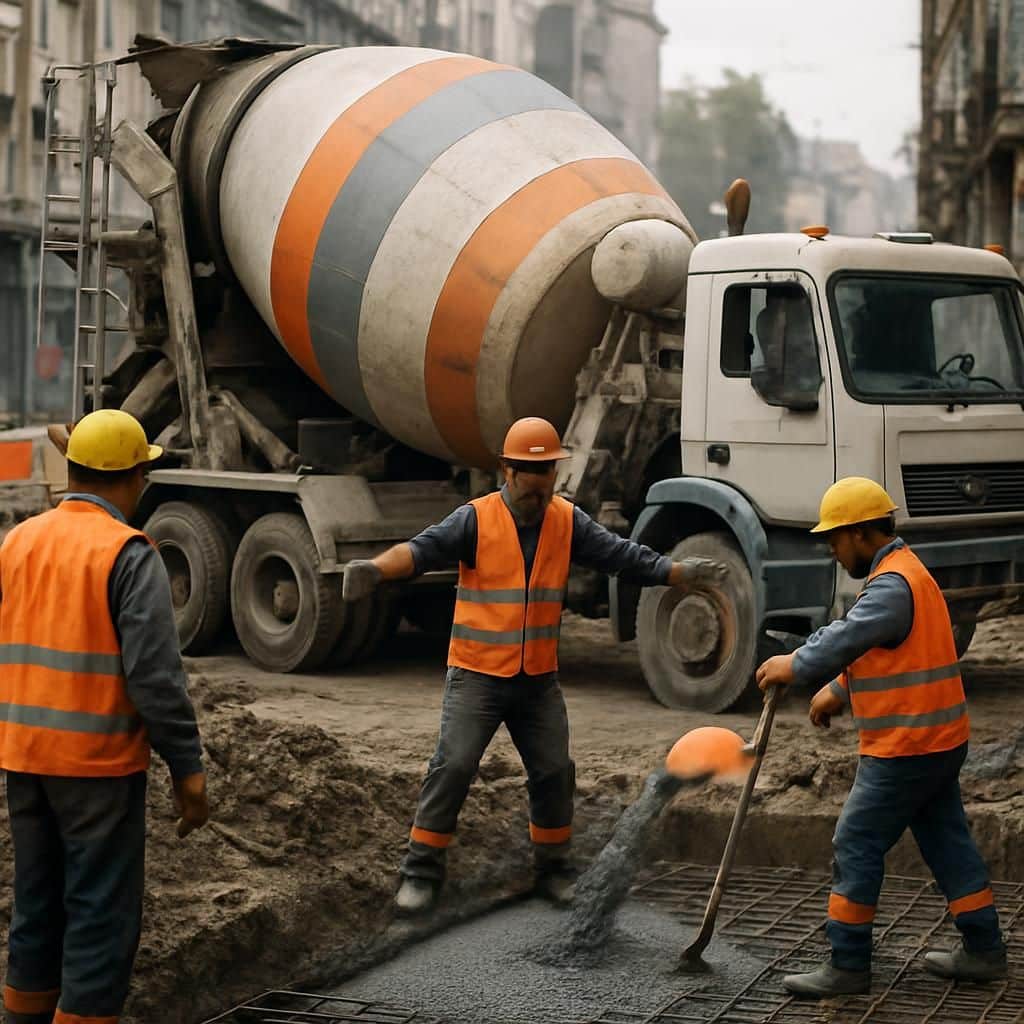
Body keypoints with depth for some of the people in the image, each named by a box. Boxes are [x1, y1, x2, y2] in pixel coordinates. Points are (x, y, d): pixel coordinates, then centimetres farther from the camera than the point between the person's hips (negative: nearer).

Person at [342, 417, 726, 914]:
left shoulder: (568, 521, 3)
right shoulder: (476, 519, -9)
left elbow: (621, 555, 1)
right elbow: (425, 549, -23)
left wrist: (683, 571, -12)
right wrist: (377, 568, -43)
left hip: (539, 679, 4)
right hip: (477, 674, -4)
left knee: (555, 771, 8)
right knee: (453, 766, -10)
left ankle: (554, 869, 27)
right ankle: (421, 872, 1)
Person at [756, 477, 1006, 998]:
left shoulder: (893, 585, -18)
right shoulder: (907, 573, 16)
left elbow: (846, 638, -28)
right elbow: (862, 642, 22)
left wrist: (794, 667, -16)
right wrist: (836, 691, 18)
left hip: (904, 749, -10)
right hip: (938, 742, 10)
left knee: (856, 846, -4)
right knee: (946, 841, 16)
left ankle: (848, 965, 1)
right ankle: (983, 951, 22)